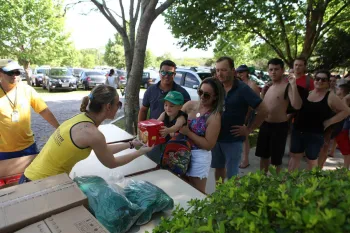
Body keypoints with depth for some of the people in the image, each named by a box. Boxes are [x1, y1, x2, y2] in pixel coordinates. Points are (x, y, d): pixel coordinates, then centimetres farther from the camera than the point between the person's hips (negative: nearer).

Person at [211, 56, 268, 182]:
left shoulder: (243, 89, -14)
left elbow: (263, 111, -13)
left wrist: (249, 129, -12)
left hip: (233, 139, -5)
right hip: (216, 137, 5)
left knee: (231, 174, 7)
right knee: (218, 168, 21)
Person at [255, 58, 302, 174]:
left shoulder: (287, 86, -14)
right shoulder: (268, 86, 9)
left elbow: (297, 106, -30)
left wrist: (294, 85, -37)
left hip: (279, 126, -7)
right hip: (265, 125, 7)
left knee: (276, 159, 7)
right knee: (264, 155, 21)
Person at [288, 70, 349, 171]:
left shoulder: (330, 97, -6)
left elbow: (345, 111, -2)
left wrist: (329, 122, -8)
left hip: (315, 134, -3)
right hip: (297, 131, 3)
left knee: (312, 160, 13)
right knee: (294, 155, 13)